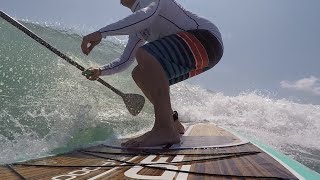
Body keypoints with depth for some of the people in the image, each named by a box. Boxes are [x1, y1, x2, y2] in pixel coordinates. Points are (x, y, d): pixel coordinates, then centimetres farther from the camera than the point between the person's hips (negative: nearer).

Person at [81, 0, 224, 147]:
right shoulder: (136, 29, 22)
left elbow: (147, 15, -26)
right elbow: (125, 60, 23)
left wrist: (101, 33, -27)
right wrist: (101, 71, 10)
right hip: (190, 57, 9)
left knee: (144, 55, -27)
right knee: (140, 74, 9)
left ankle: (165, 129, -30)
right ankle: (173, 123, 16)